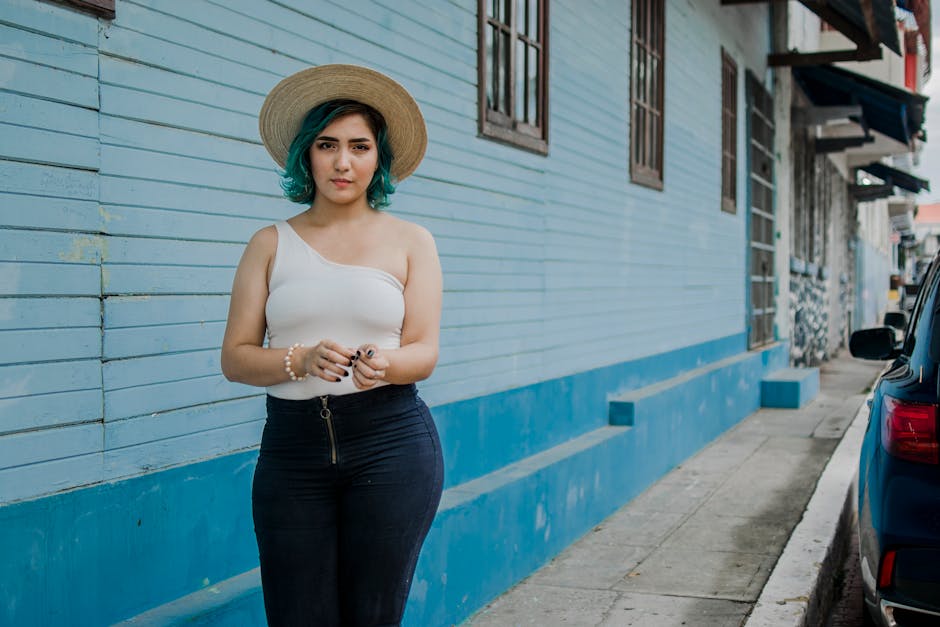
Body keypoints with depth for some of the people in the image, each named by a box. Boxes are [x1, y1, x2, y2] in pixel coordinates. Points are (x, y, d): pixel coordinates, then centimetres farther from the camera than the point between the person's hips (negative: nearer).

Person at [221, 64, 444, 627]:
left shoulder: (411, 242, 6)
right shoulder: (271, 244, 8)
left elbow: (425, 352, 0)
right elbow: (235, 357, 1)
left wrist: (384, 364, -23)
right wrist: (301, 360, -18)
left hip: (390, 440, -1)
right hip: (292, 445, 1)